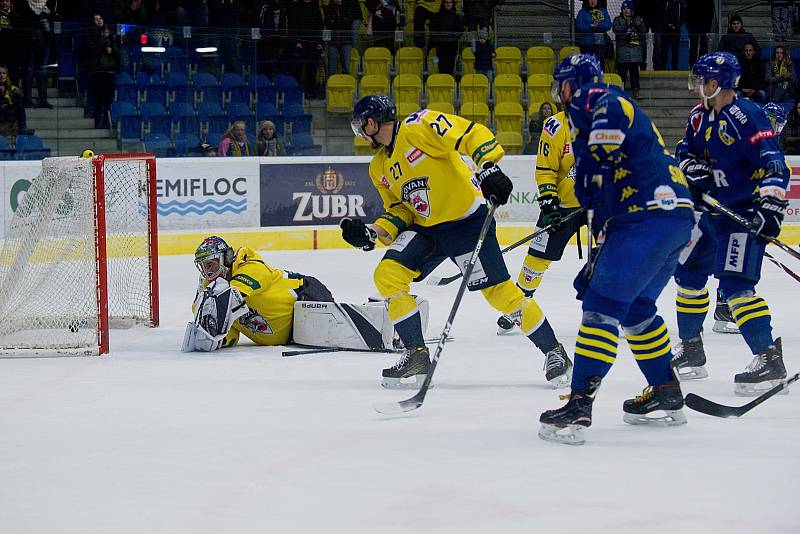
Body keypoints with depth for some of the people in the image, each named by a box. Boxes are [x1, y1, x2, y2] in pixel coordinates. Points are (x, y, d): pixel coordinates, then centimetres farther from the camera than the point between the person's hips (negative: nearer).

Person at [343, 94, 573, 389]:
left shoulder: (421, 127, -14)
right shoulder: (379, 168, 12)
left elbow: (473, 134, -21)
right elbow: (399, 210, 13)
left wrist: (489, 167, -35)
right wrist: (372, 232, -3)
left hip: (467, 219, -8)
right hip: (425, 227, 8)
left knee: (498, 290, -9)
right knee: (387, 274, -11)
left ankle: (553, 351, 8)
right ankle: (417, 355, -4)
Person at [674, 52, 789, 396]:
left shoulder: (746, 116, -20)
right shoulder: (701, 116, 7)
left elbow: (774, 164, -25)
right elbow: (685, 151, 15)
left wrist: (771, 207, -36)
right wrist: (694, 167, -8)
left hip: (746, 211, -10)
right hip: (713, 210, 10)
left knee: (735, 283, -22)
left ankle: (769, 359, -23)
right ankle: (690, 348, 33)